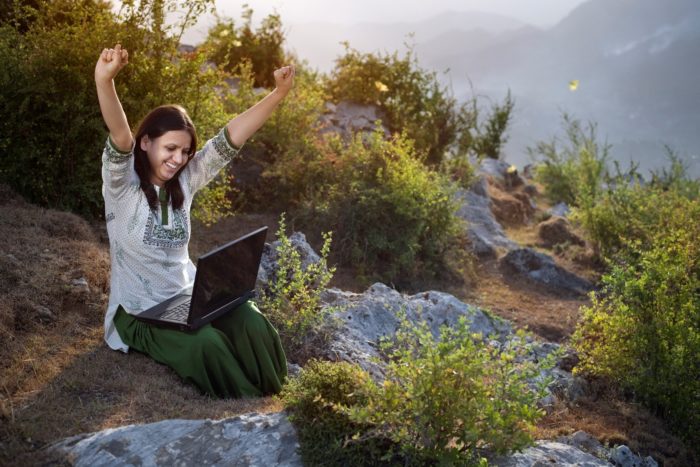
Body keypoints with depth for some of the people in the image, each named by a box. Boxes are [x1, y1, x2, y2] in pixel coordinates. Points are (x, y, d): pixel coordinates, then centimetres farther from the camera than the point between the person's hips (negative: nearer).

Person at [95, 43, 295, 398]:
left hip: (188, 297, 5)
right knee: (205, 342, -30)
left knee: (250, 322, -20)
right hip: (139, 312, -5)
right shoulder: (122, 183, -11)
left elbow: (231, 138, -5)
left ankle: (266, 403, -1)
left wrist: (278, 93, -14)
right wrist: (104, 81, -52)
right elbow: (119, 137, -31)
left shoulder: (185, 181, 2)